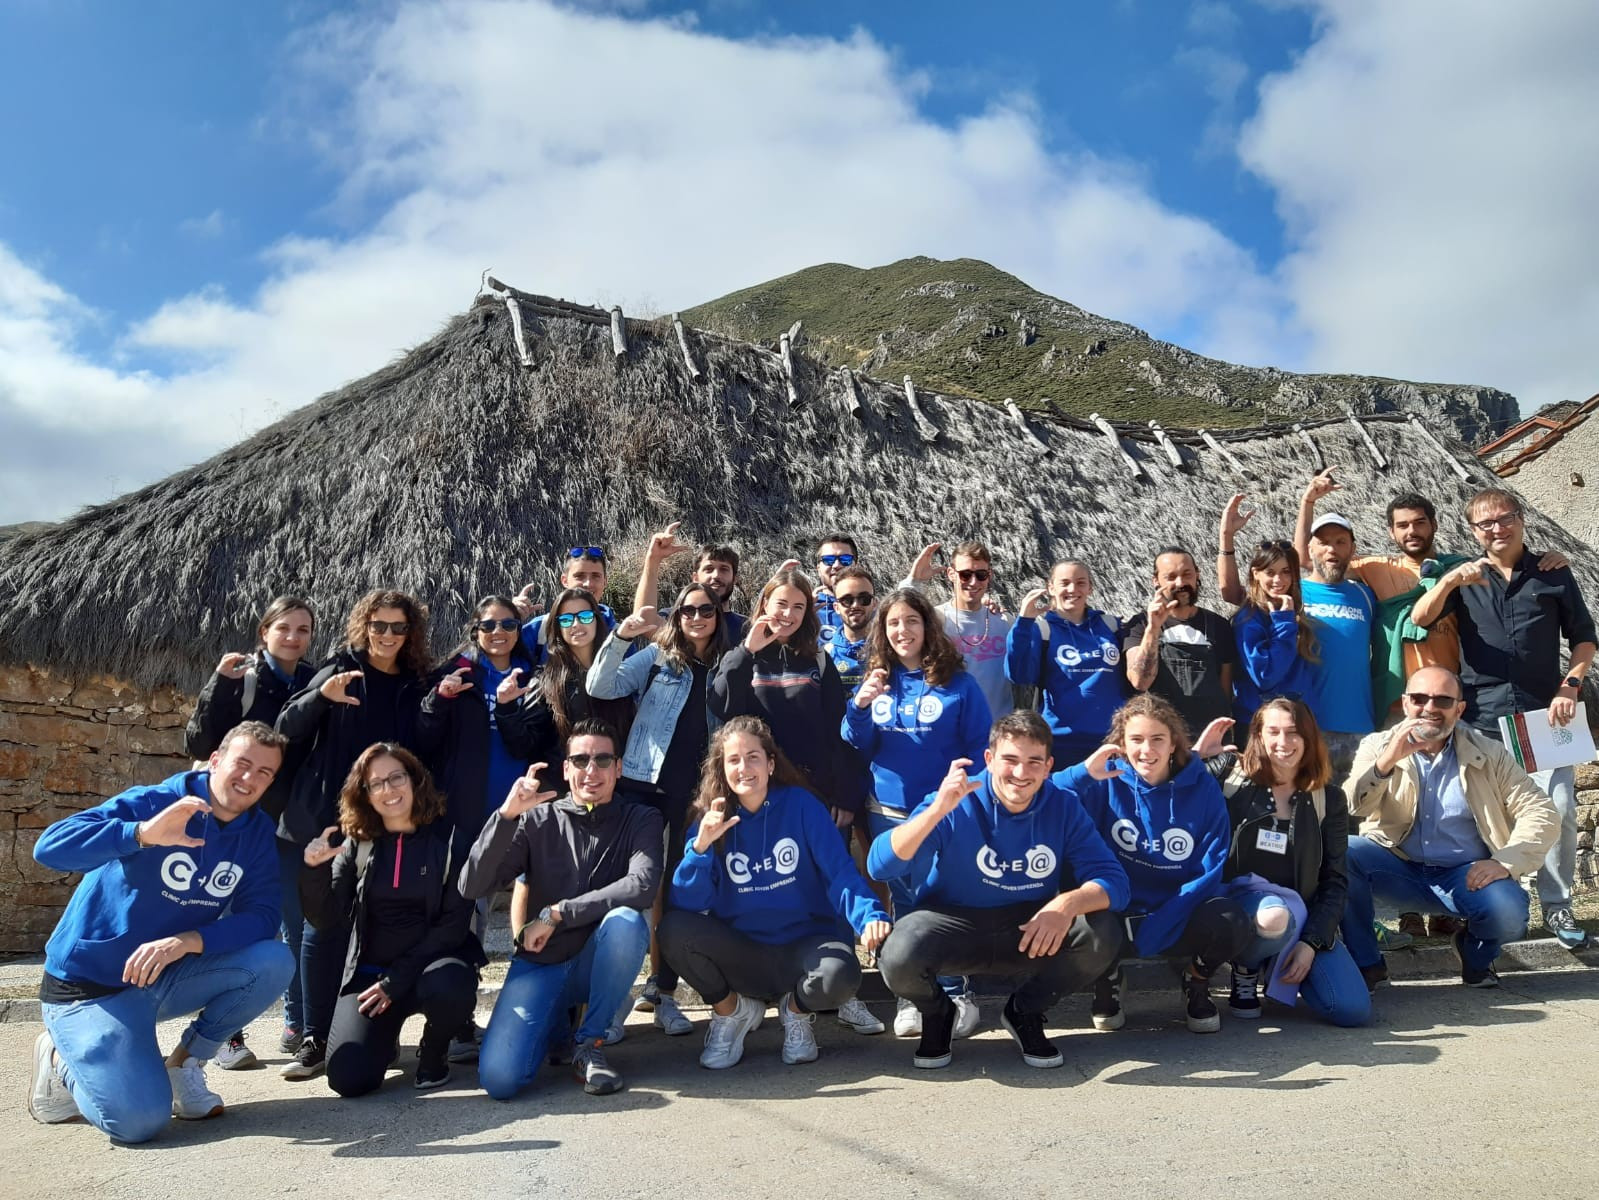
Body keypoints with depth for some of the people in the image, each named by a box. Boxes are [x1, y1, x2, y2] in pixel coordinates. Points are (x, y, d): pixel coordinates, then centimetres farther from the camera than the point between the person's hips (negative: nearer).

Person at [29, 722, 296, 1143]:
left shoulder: (258, 833, -3)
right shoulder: (150, 803, -17)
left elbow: (262, 917, -12)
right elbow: (50, 847, -30)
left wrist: (187, 941, -29)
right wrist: (144, 833, -46)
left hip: (170, 976, 5)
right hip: (92, 985, -5)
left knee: (274, 961, -20)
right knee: (140, 1119, -22)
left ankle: (185, 1061, 2)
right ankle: (64, 1063, 10)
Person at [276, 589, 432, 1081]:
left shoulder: (416, 686, 10)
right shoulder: (339, 671, 3)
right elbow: (286, 729, -5)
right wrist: (321, 695, -22)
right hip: (328, 819, -2)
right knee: (323, 926, 0)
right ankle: (315, 1040, 8)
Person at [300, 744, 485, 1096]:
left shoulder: (447, 838, -7)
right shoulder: (358, 844, 4)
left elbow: (455, 923, -11)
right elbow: (325, 918, -1)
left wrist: (396, 981, -15)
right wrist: (313, 869, -19)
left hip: (431, 962, -2)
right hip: (369, 971, 3)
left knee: (448, 987, -38)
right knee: (348, 1078, -17)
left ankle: (434, 1052, -1)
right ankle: (385, 1037, 21)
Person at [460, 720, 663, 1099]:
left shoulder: (641, 820, -5)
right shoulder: (537, 820, -3)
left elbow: (642, 887, -24)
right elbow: (471, 888, -14)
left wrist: (556, 914, -23)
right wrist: (506, 815, -26)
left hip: (598, 963, -1)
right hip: (540, 962, 1)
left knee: (626, 920, -34)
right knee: (498, 1079, -20)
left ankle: (588, 1042, -10)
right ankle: (555, 1021, 16)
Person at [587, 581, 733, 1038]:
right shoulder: (656, 655, 3)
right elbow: (600, 688, -8)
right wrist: (621, 636, -20)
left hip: (697, 790, 2)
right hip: (646, 783, -2)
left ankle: (662, 989, 16)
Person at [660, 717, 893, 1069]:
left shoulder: (801, 805, -6)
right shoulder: (710, 818, -3)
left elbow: (839, 871, -14)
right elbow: (686, 904, -11)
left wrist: (870, 915, -32)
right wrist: (702, 845, -25)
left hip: (805, 944, -1)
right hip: (740, 954, 2)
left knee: (840, 975, -34)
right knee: (674, 928, -24)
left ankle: (797, 1010, 5)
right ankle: (732, 1011, 4)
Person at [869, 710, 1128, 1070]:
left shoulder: (1063, 807, -8)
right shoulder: (957, 805, -18)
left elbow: (1113, 881, -11)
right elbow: (880, 866, -28)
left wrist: (1068, 903, -34)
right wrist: (937, 810, -42)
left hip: (1031, 934, 3)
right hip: (954, 926, -3)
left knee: (1103, 934, -22)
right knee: (899, 958, -33)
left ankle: (1026, 1012, 6)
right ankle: (936, 1014, 7)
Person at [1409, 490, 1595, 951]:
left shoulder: (1553, 574, 8)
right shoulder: (1464, 577, 7)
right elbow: (1419, 619, -7)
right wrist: (1449, 580, -23)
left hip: (1542, 712, 0)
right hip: (1482, 715, 0)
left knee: (1559, 807, -8)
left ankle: (1556, 905, 7)